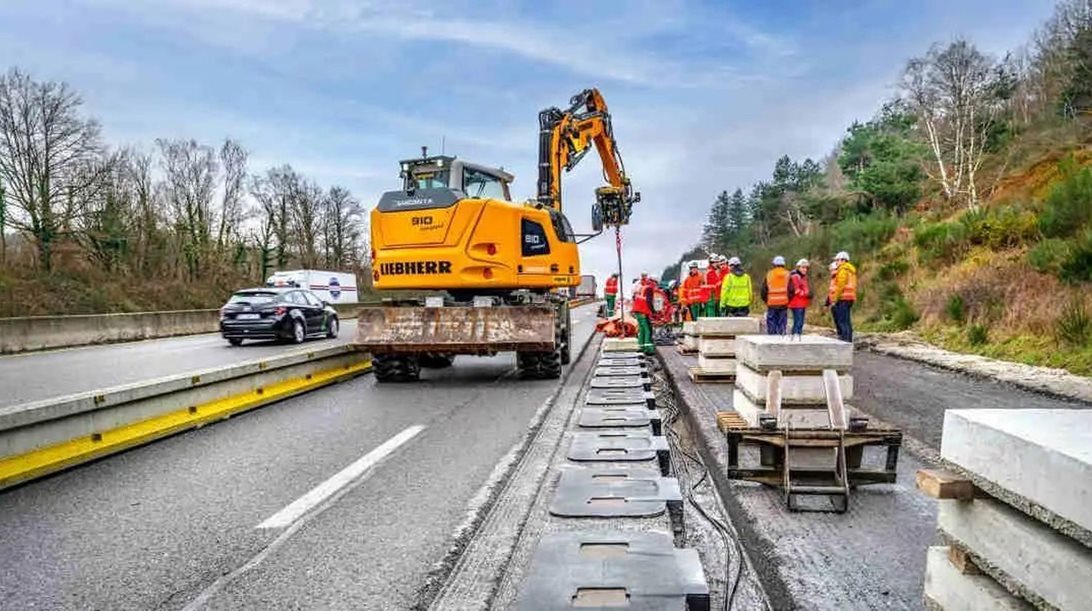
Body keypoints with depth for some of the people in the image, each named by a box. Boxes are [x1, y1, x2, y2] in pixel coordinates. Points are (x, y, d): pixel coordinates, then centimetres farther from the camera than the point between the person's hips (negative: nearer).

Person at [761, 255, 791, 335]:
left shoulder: (769, 274, 1)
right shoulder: (787, 274, 1)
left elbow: (764, 289, 2)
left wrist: (766, 300, 13)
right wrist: (788, 300, 11)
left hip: (772, 303, 0)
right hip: (784, 303, 0)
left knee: (771, 323, 5)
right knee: (782, 322, 4)